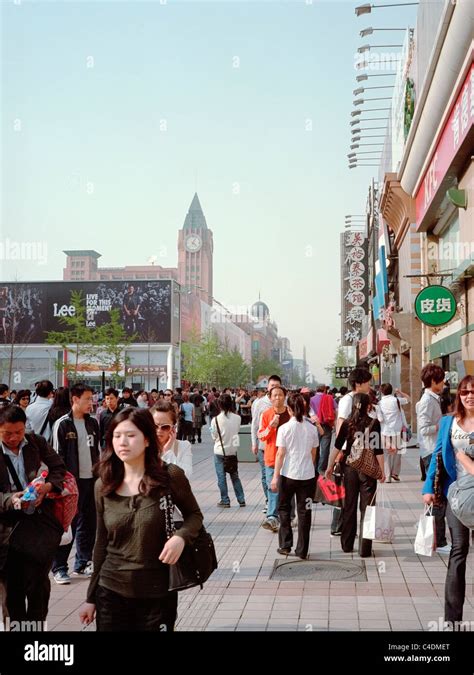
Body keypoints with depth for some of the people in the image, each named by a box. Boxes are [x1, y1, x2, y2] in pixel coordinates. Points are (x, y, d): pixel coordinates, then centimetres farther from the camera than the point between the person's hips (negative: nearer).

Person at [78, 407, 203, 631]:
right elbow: (101, 544, 9)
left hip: (158, 594, -3)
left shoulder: (170, 476, -10)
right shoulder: (103, 486, 1)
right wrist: (91, 597, 11)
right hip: (111, 592, 3)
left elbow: (194, 515, 3)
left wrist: (181, 537, -18)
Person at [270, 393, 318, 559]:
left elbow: (280, 454, -10)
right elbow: (313, 454, 9)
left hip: (288, 474, -2)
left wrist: (275, 476, -6)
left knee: (284, 508, 16)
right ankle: (302, 550, 11)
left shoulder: (284, 428, -9)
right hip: (308, 475, 2)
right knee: (304, 512, 8)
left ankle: (285, 545, 15)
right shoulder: (312, 428, 0)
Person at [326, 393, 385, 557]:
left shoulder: (347, 423, 0)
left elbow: (337, 446, 1)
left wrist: (330, 467, 8)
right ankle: (364, 549, 3)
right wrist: (382, 471, -1)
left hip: (350, 468, 2)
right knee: (366, 508, 3)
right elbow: (378, 449, -8)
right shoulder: (374, 423, -6)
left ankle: (347, 545, 22)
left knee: (349, 507, 14)